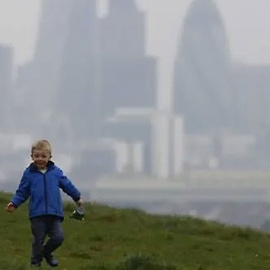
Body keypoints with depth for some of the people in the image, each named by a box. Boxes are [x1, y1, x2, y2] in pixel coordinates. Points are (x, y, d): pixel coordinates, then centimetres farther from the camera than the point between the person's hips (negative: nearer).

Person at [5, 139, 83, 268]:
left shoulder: (55, 172, 8)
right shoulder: (29, 173, 3)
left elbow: (67, 185, 19)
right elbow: (22, 192, 7)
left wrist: (77, 197, 29)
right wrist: (14, 203, -7)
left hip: (54, 213, 2)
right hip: (37, 214, -2)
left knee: (58, 237, -7)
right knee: (38, 240, 2)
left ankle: (46, 252, 21)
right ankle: (36, 262, 18)